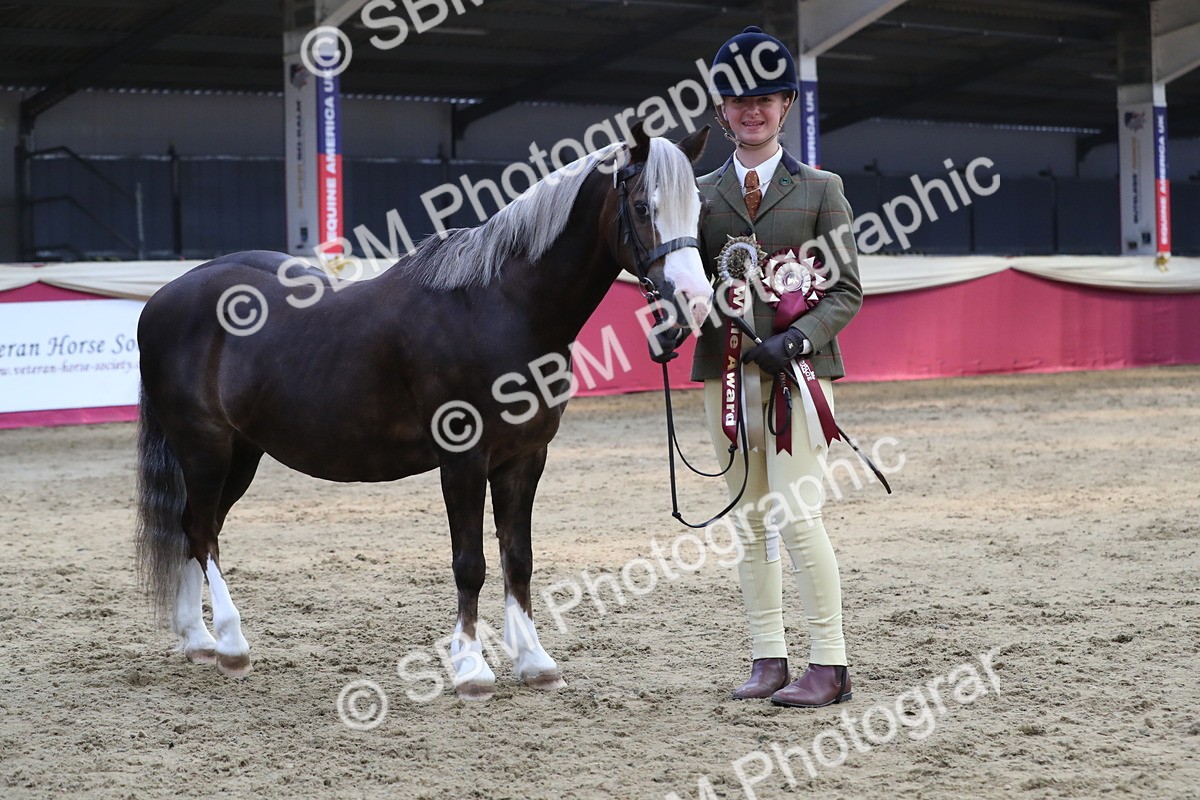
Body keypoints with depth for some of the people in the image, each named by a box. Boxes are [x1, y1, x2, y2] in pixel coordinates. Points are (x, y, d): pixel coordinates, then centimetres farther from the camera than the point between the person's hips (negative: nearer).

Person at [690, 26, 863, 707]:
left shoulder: (821, 190, 4)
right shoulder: (702, 195, 11)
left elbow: (847, 290, 0)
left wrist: (799, 339, -16)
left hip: (798, 370, -4)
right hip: (726, 371, 4)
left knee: (797, 514, -12)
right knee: (750, 520, 8)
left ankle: (830, 665, -5)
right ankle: (769, 658, 16)